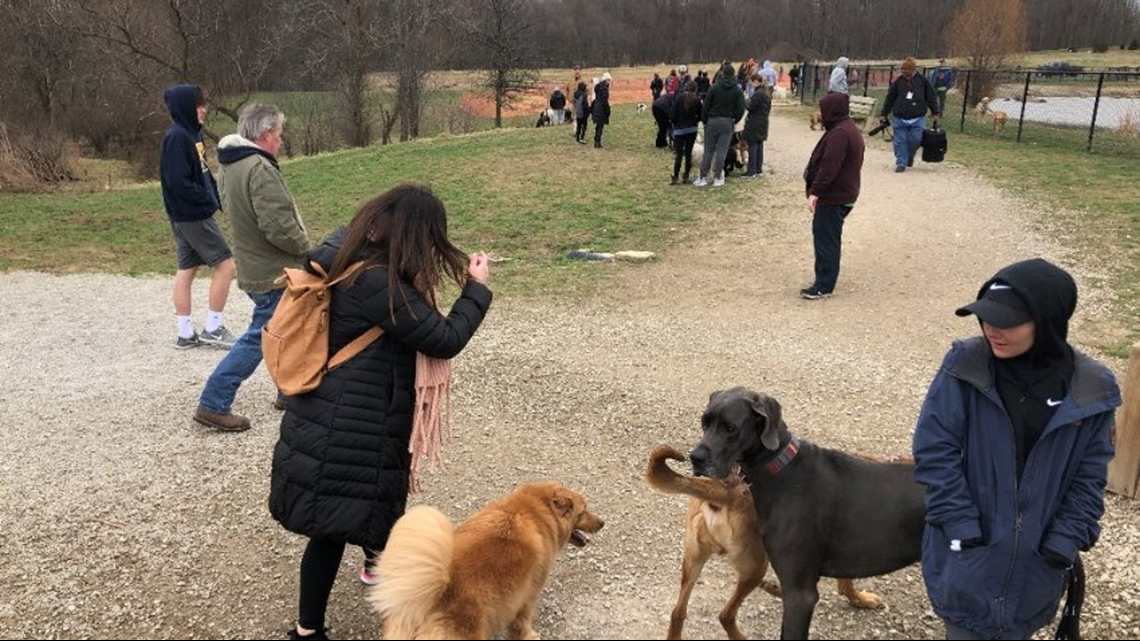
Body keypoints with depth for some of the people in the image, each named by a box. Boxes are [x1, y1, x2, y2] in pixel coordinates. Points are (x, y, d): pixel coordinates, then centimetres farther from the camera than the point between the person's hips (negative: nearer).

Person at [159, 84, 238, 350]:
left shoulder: (190, 134, 11)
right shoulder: (177, 137, -17)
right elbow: (178, 181, -22)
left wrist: (214, 194, 3)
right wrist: (208, 200, -15)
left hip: (185, 217, 9)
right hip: (193, 216, -9)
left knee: (187, 269, 11)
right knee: (225, 264, -4)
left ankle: (186, 334, 17)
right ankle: (213, 328, 3)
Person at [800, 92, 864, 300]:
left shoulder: (839, 134, -20)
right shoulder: (850, 129, 15)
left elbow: (829, 167, -27)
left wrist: (815, 192, -25)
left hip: (833, 198, -11)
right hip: (844, 195, 11)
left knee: (825, 240, -5)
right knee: (829, 239, 17)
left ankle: (823, 286, -1)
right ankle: (825, 280, 26)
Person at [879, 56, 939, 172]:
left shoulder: (922, 80, 2)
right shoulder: (898, 81, 3)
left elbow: (931, 97, 9)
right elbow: (889, 99, 8)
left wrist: (935, 112, 8)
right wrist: (883, 114, 7)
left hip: (917, 118, 0)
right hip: (899, 118, 1)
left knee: (915, 139, -2)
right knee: (900, 142, -1)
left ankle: (910, 156, 26)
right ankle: (901, 163, 9)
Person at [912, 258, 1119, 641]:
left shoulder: (1091, 390, -10)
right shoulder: (965, 367, -15)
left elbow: (1089, 477, 0)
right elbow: (934, 451, -13)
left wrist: (1064, 544, -7)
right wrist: (961, 527, -16)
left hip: (1035, 558, 2)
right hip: (968, 551, -1)